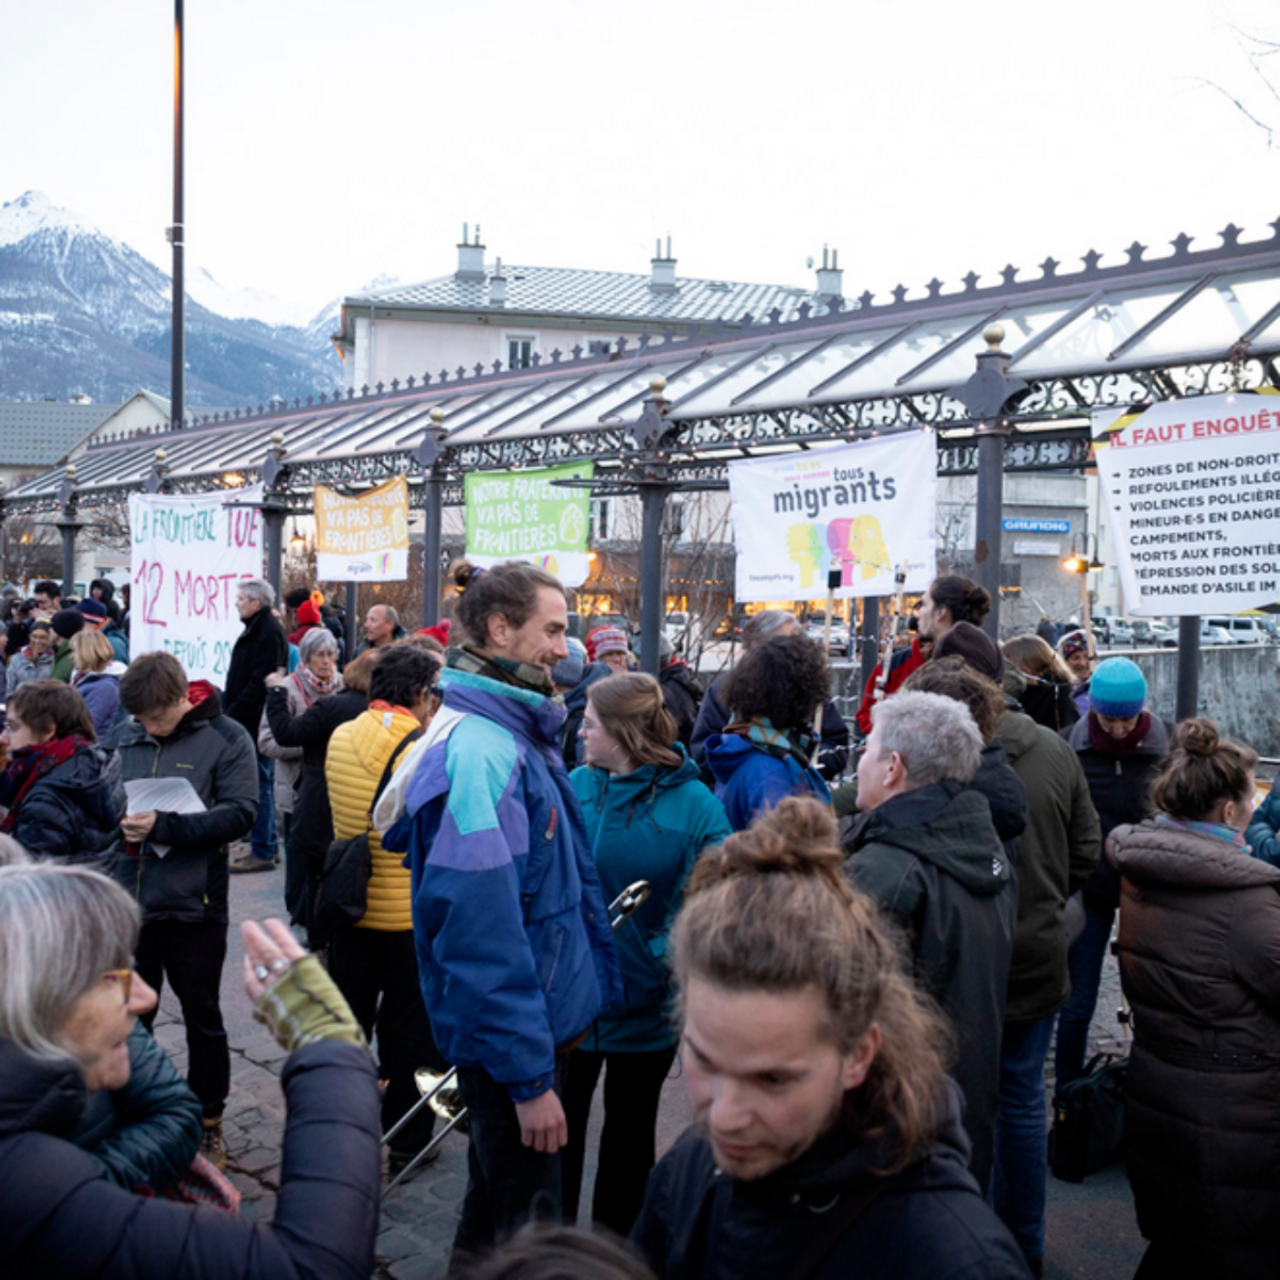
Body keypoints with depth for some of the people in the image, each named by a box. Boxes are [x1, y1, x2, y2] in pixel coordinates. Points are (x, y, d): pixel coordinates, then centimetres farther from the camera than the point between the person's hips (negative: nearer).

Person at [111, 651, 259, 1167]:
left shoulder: (225, 739, -9)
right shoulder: (126, 736, 3)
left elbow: (241, 813, -17)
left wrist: (163, 825, -25)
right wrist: (120, 821, -8)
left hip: (193, 906, -4)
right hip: (130, 900, 4)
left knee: (202, 1018, 10)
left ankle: (208, 1123, 27)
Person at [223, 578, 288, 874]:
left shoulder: (268, 632, -15)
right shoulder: (256, 629, 17)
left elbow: (259, 683, -22)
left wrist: (232, 716, -20)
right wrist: (227, 712, 14)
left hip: (256, 723, -10)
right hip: (249, 721, 10)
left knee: (259, 785, -5)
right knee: (262, 784, 14)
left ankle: (262, 852, 0)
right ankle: (268, 847, 21)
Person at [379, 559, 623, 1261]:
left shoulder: (517, 735, 8)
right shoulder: (480, 750, -25)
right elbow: (482, 930, -28)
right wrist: (530, 1076, -25)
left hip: (546, 1014, 10)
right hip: (511, 1038, -10)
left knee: (495, 1201, 25)